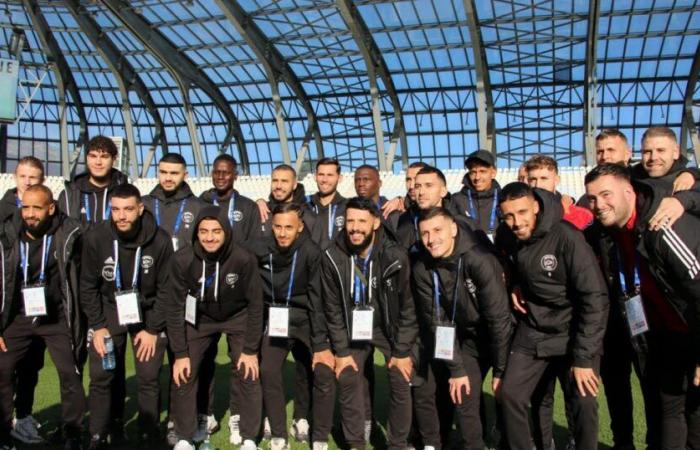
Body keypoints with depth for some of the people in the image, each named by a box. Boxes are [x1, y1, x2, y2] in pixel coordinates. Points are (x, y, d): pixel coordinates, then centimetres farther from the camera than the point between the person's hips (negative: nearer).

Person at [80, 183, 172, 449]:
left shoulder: (160, 241, -19)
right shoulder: (95, 237, -16)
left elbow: (165, 289, -10)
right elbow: (88, 286, -5)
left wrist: (153, 329, -10)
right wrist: (97, 326, -7)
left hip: (147, 312, -1)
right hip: (109, 311, 1)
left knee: (149, 379, 0)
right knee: (101, 377, 2)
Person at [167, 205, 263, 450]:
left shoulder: (244, 259, -29)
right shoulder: (183, 259, -26)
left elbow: (255, 305, -17)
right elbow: (175, 307, -15)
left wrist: (251, 350, -14)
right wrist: (180, 353, -14)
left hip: (238, 318, -1)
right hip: (199, 318, 1)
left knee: (248, 375, -3)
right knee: (184, 375, -2)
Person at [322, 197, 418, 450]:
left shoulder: (396, 257, -23)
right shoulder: (332, 257, -18)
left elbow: (408, 307, -14)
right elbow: (333, 309, -9)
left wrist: (402, 351, -12)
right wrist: (341, 350, -8)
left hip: (390, 328, -1)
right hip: (353, 329, 2)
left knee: (401, 383, -4)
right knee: (347, 381, -1)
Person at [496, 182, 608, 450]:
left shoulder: (566, 236, -21)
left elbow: (595, 297, -20)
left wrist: (583, 357, -20)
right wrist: (515, 284, -3)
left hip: (574, 335, -4)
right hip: (531, 334, 4)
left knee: (583, 404, -9)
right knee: (510, 395, -2)